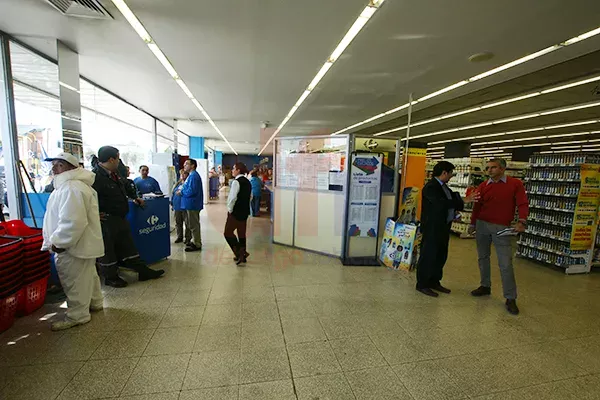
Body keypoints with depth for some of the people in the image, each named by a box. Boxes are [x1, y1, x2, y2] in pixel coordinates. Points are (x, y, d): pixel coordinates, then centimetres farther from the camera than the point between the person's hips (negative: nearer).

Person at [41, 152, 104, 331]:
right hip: (82, 243, 11)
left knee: (75, 282, 2)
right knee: (88, 275, 22)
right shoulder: (68, 185, 16)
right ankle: (94, 303, 37)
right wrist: (56, 240, 20)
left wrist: (58, 242, -20)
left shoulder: (71, 188, -22)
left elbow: (72, 222, -30)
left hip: (73, 246, -11)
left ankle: (77, 315, 15)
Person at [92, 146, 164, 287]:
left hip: (120, 219, 9)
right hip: (106, 221, -9)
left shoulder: (115, 174, 10)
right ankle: (111, 277, 24)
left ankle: (143, 271, 24)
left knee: (128, 246, 15)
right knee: (107, 249, 8)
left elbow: (124, 188, 27)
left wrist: (136, 198, 23)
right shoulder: (96, 176, -21)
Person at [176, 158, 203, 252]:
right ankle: (195, 241, 31)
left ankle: (197, 245, 8)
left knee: (194, 225, -2)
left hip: (192, 204, -11)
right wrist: (182, 190, 8)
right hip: (192, 204, 11)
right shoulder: (192, 175, 16)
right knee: (194, 224, 19)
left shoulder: (193, 176, -19)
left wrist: (181, 192, -12)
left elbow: (191, 191, -26)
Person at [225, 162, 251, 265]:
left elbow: (232, 197, -20)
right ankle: (242, 255, 21)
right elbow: (250, 196, 16)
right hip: (245, 211, 8)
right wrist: (245, 206, 17)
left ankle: (240, 253, -3)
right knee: (242, 233, 14)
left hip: (236, 211, -8)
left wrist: (230, 210, -8)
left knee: (228, 232, 2)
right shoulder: (247, 182, 10)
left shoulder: (236, 181, -15)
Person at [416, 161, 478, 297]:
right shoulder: (431, 187, -18)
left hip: (443, 227, 10)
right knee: (428, 255, 0)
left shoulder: (443, 186, 14)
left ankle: (434, 281, 31)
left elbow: (449, 201, 17)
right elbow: (441, 203, -29)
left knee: (441, 256, 17)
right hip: (432, 228, -10)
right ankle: (422, 284, 12)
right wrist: (463, 201, -27)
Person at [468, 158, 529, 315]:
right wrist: (472, 224, 14)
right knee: (483, 257, 12)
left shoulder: (515, 184, -1)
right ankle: (485, 286, 28)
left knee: (506, 263, -4)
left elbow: (523, 204, -7)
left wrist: (521, 221, -22)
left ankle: (510, 298, 7)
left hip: (502, 228, -4)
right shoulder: (483, 186, 7)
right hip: (482, 225, 4)